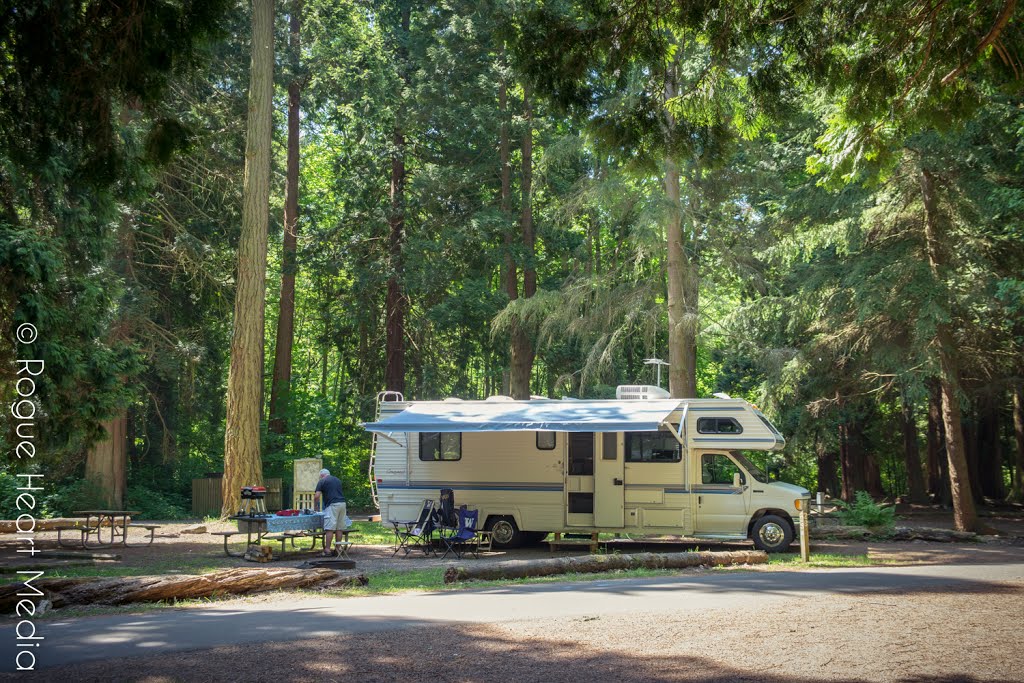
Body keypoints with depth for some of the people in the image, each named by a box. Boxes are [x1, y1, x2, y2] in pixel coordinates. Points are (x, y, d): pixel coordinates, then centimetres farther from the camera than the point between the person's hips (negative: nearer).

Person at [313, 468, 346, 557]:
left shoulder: (322, 481, 4)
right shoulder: (337, 480, 23)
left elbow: (317, 496, -4)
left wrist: (316, 503, 14)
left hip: (332, 505, -6)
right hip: (342, 503, 6)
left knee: (329, 529, -6)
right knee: (339, 528, 10)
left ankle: (327, 550, -7)